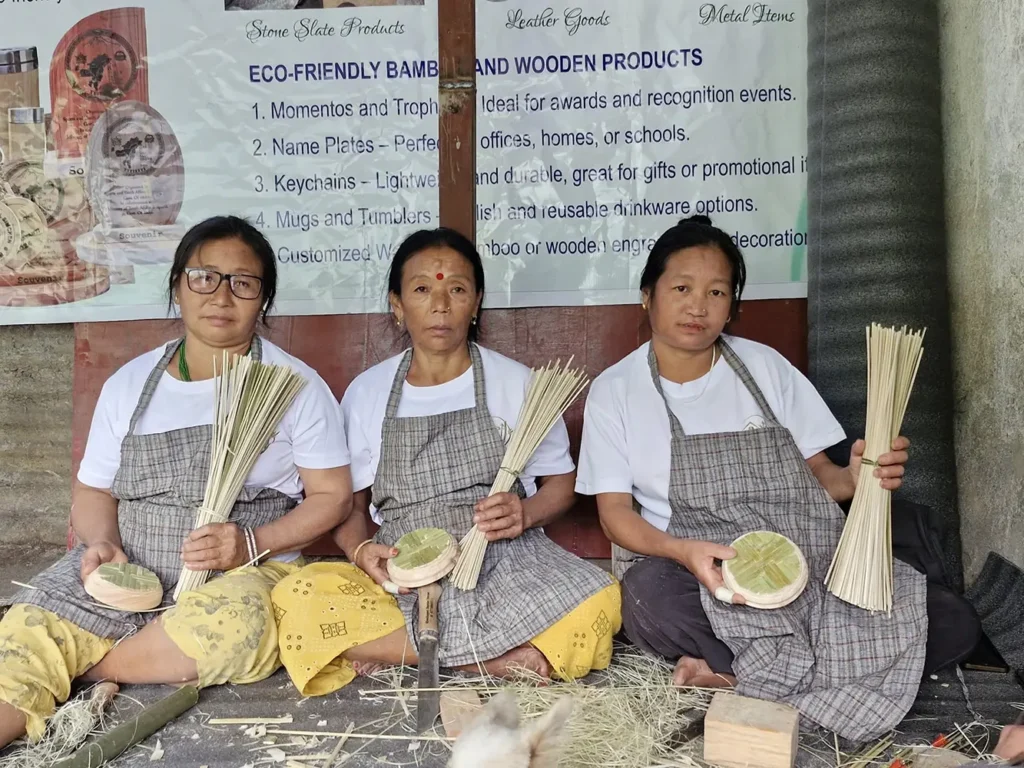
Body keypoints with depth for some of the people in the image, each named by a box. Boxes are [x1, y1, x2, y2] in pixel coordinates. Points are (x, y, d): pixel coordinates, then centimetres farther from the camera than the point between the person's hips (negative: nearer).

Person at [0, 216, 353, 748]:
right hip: (124, 573, 3)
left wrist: (252, 543, -15)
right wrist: (103, 543, -8)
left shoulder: (296, 385, 2)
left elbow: (332, 496, 1)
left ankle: (87, 667, -12)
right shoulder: (129, 384, 12)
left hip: (245, 574, -2)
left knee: (230, 627, -35)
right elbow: (93, 491, 15)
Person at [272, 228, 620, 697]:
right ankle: (497, 659, -21)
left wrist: (526, 514, -12)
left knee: (596, 606, -31)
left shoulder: (517, 383, 4)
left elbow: (561, 482, 11)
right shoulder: (366, 393, 8)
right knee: (296, 601, -27)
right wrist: (360, 550, -10)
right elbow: (349, 503, 12)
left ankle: (388, 650, -18)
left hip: (505, 561, -1)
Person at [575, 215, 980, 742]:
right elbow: (614, 510, -5)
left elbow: (816, 475, 9)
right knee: (650, 597, -38)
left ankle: (736, 674, -16)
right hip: (695, 563, -3)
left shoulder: (764, 366, 7)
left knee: (953, 624, -16)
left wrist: (856, 478, -15)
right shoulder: (614, 391, 1)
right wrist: (684, 551, -25)